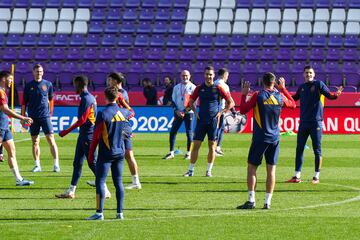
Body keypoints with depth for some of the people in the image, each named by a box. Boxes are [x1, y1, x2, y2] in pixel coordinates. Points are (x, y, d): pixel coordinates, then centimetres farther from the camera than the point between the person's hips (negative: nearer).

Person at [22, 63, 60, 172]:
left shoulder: (48, 84, 5)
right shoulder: (28, 86, 5)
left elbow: (51, 99, 13)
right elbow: (24, 102, 8)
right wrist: (22, 116, 4)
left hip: (45, 116, -1)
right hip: (33, 117, 1)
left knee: (51, 139, -7)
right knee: (35, 142, 5)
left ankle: (56, 164, -6)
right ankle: (37, 165, 11)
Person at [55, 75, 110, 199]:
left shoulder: (86, 99, -16)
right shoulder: (90, 97, 13)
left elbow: (82, 120, -22)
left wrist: (67, 131, -20)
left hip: (88, 136, -10)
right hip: (84, 135, 10)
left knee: (92, 163, -6)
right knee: (77, 163, 9)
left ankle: (105, 191, -1)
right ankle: (71, 191, 11)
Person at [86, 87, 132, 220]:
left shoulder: (103, 114, -12)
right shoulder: (123, 113, 4)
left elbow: (96, 136, -11)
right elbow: (131, 113, 31)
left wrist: (91, 153, -3)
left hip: (106, 153, -6)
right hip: (120, 153, 6)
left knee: (100, 182, -5)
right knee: (118, 183, 10)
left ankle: (99, 213, -11)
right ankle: (120, 212, 9)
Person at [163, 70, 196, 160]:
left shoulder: (193, 87, -1)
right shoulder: (176, 87, 10)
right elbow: (173, 100, 9)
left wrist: (184, 112, -12)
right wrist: (177, 111, -7)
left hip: (188, 112, -3)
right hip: (178, 112, 3)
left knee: (189, 133, -2)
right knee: (172, 132, -2)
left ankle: (188, 153, 7)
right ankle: (171, 152, 2)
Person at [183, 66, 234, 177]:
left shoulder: (218, 88, -1)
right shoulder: (199, 88, 6)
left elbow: (231, 102, 5)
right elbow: (191, 101, 20)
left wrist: (221, 112, -3)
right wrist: (195, 112, 6)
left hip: (213, 121, -2)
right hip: (201, 121, 2)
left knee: (212, 146, 1)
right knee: (196, 145, -1)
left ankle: (209, 171, 8)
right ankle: (191, 170, 4)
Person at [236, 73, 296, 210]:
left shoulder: (258, 96, -9)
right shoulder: (280, 96, 0)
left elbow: (243, 110, -2)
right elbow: (293, 104, 21)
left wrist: (244, 94, 10)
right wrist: (283, 89, 27)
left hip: (260, 138, -3)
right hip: (275, 138, 3)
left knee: (251, 167, 3)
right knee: (271, 170, 5)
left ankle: (251, 200, -6)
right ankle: (268, 202, 2)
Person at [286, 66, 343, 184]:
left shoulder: (318, 84, -2)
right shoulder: (302, 87, 11)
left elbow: (329, 95, -10)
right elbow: (294, 98, 26)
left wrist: (336, 94, -31)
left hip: (316, 122, -5)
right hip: (303, 122, 5)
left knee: (317, 150, 0)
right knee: (299, 149, 6)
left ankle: (316, 177, 7)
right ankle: (297, 176, 12)